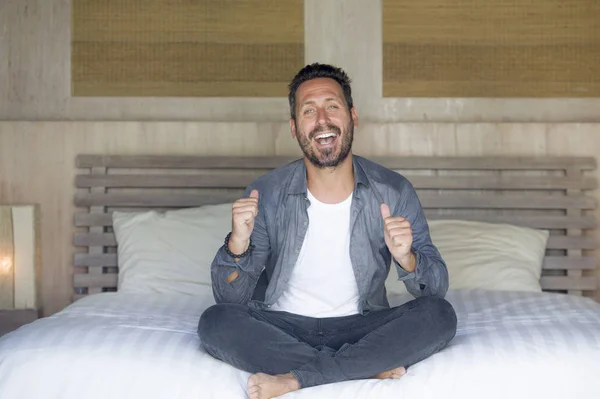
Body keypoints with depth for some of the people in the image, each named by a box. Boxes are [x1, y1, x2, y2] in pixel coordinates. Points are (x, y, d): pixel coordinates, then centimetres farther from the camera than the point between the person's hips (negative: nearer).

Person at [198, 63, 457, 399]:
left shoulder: (394, 191, -8)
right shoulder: (267, 194, -8)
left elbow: (437, 288, -5)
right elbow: (229, 299, -7)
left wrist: (406, 259, -28)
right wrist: (238, 244, -28)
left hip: (361, 327, 1)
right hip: (283, 327, 0)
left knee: (440, 315, -24)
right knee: (215, 322, -27)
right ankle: (371, 366, -22)